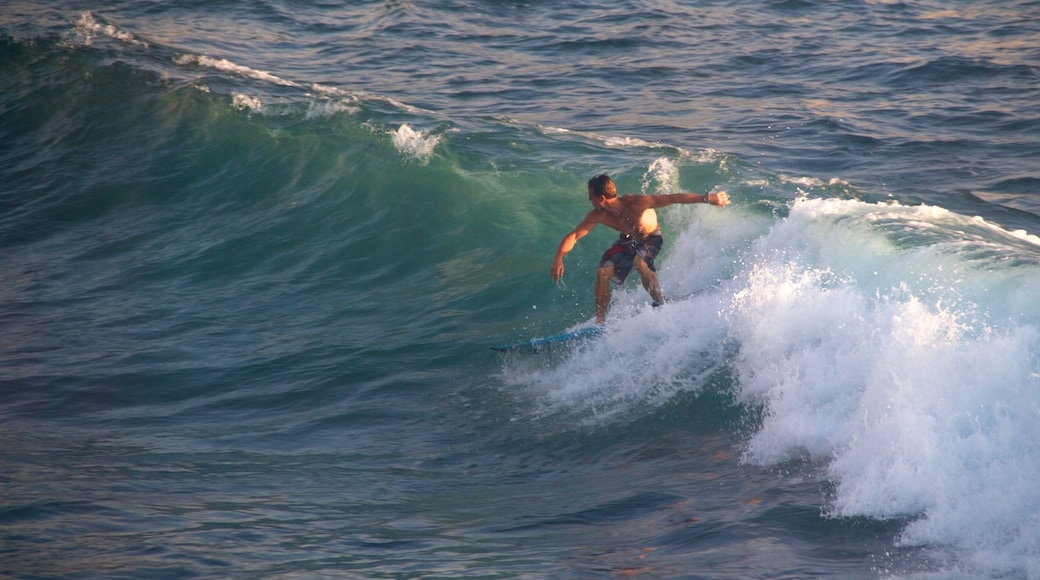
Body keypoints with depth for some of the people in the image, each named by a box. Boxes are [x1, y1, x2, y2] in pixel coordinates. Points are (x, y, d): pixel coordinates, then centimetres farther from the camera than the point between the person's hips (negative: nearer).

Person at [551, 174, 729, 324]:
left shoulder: (636, 203, -38)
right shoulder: (598, 216, -23)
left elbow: (672, 198, -39)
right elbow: (573, 236, -15)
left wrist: (706, 198, -43)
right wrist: (559, 258, -31)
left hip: (651, 238, -5)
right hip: (628, 240, 5)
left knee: (639, 261, -35)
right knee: (602, 272, -12)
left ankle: (660, 303, -17)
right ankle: (600, 322, 0)